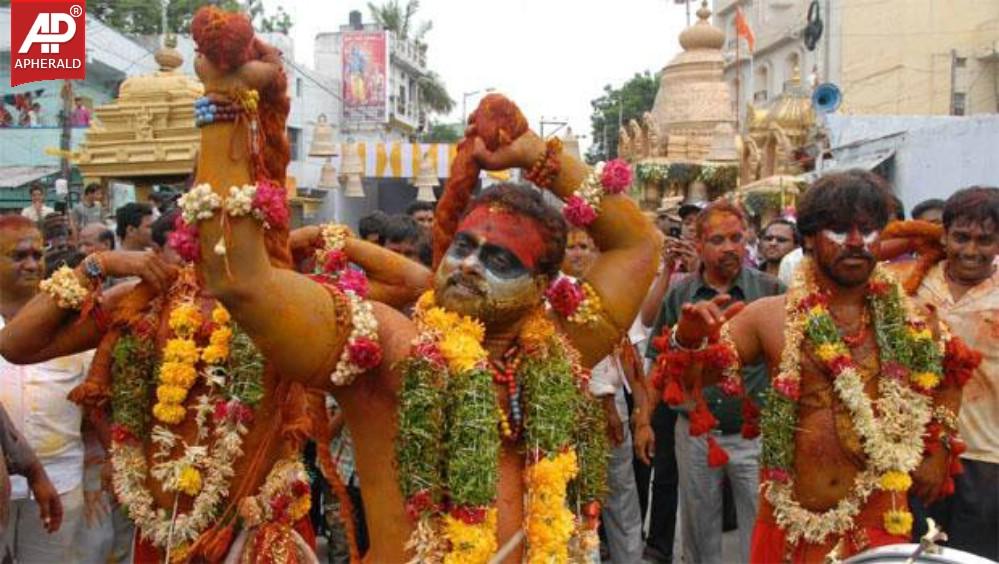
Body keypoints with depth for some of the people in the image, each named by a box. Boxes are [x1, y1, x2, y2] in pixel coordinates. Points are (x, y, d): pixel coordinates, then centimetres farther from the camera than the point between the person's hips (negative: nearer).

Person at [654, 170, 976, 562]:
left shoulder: (910, 320, -1)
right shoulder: (770, 317, -7)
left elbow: (950, 375, 19)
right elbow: (685, 382, -7)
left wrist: (938, 448, 10)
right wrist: (687, 339, -26)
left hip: (878, 523, 1)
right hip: (789, 524, -1)